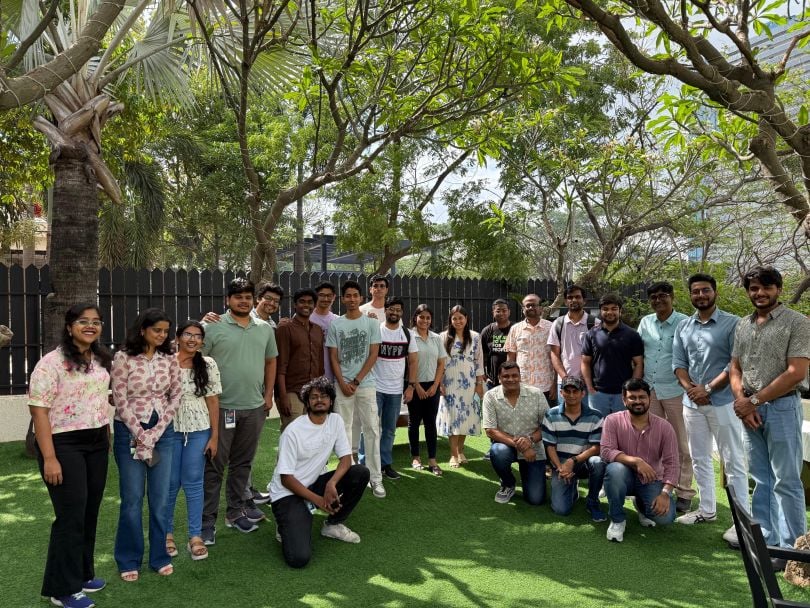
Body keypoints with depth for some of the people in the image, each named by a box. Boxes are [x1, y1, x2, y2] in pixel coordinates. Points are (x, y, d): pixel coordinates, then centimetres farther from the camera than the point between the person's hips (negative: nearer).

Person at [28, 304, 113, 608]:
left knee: (90, 512, 13)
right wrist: (49, 458, -19)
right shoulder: (52, 362, -13)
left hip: (97, 444, 6)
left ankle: (83, 573, 30)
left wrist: (107, 437, 13)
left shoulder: (101, 360, 8)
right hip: (64, 445, -6)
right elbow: (38, 410, -15)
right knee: (71, 515, 0)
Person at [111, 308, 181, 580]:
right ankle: (129, 559, 22)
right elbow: (120, 401, -10)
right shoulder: (123, 358, -8)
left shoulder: (170, 360, 2)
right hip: (130, 431, -3)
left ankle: (159, 555, 23)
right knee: (132, 499, 6)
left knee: (160, 497, 8)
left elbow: (176, 397, 3)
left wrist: (156, 432, -6)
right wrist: (140, 434, -13)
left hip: (163, 431, 3)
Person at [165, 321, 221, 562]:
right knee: (170, 483, 7)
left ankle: (195, 536, 16)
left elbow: (213, 401, 2)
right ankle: (167, 532, 26)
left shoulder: (208, 365, 0)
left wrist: (214, 436, 0)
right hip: (169, 430, -1)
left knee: (194, 482, 6)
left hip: (199, 431, 1)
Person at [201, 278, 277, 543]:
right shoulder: (214, 327, -7)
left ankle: (236, 511, 30)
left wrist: (268, 394, 10)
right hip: (221, 406, -4)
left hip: (254, 407, 5)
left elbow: (270, 362, 15)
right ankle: (207, 521, 12)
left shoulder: (265, 329, 8)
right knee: (215, 465, 2)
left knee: (243, 462, 16)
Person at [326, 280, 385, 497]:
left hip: (366, 384, -1)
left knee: (371, 429, -1)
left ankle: (375, 478, 5)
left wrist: (356, 381, -7)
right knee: (343, 430, 5)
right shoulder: (335, 325, 5)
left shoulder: (371, 323, 3)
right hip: (342, 385, 1)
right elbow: (333, 357, 4)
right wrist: (343, 383, -6)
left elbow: (373, 355, -1)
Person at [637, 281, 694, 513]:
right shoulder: (645, 322, 7)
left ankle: (684, 493, 15)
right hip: (649, 390, 5)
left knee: (681, 445, 5)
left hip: (675, 391, -4)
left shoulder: (684, 323, -7)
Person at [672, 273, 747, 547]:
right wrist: (690, 388, -9)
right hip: (692, 402, 6)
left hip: (722, 401, -5)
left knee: (733, 462, -1)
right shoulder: (683, 327, 10)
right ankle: (707, 509, 26)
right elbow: (678, 362, 8)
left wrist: (708, 389, -14)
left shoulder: (732, 323, -6)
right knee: (700, 459, 13)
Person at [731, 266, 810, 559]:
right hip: (750, 411, 6)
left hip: (782, 408, -6)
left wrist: (753, 401, -12)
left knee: (786, 481, -2)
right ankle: (766, 540, 22)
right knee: (762, 480, 13)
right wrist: (742, 402, -4)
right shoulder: (743, 326, 12)